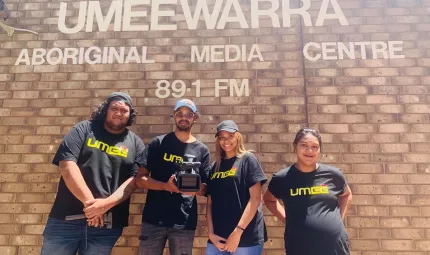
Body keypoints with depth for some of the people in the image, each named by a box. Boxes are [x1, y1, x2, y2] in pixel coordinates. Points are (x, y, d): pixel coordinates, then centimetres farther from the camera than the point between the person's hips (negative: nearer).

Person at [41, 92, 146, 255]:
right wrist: (89, 201, -15)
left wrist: (106, 204, -17)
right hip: (66, 217, 0)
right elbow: (66, 164, -7)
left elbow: (134, 180, -1)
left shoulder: (136, 143, 6)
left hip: (107, 222, 1)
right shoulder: (84, 129, 5)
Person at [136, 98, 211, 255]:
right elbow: (140, 179, -3)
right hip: (153, 219, -1)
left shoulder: (202, 150, 5)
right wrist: (166, 186, -19)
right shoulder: (158, 143, 1)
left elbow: (205, 189, 5)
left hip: (185, 223, 1)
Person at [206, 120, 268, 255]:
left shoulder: (248, 159, -2)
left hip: (246, 237, -4)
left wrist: (238, 232, -13)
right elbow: (210, 203, 8)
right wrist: (211, 233, -3)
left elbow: (255, 198, -9)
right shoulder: (215, 167, 10)